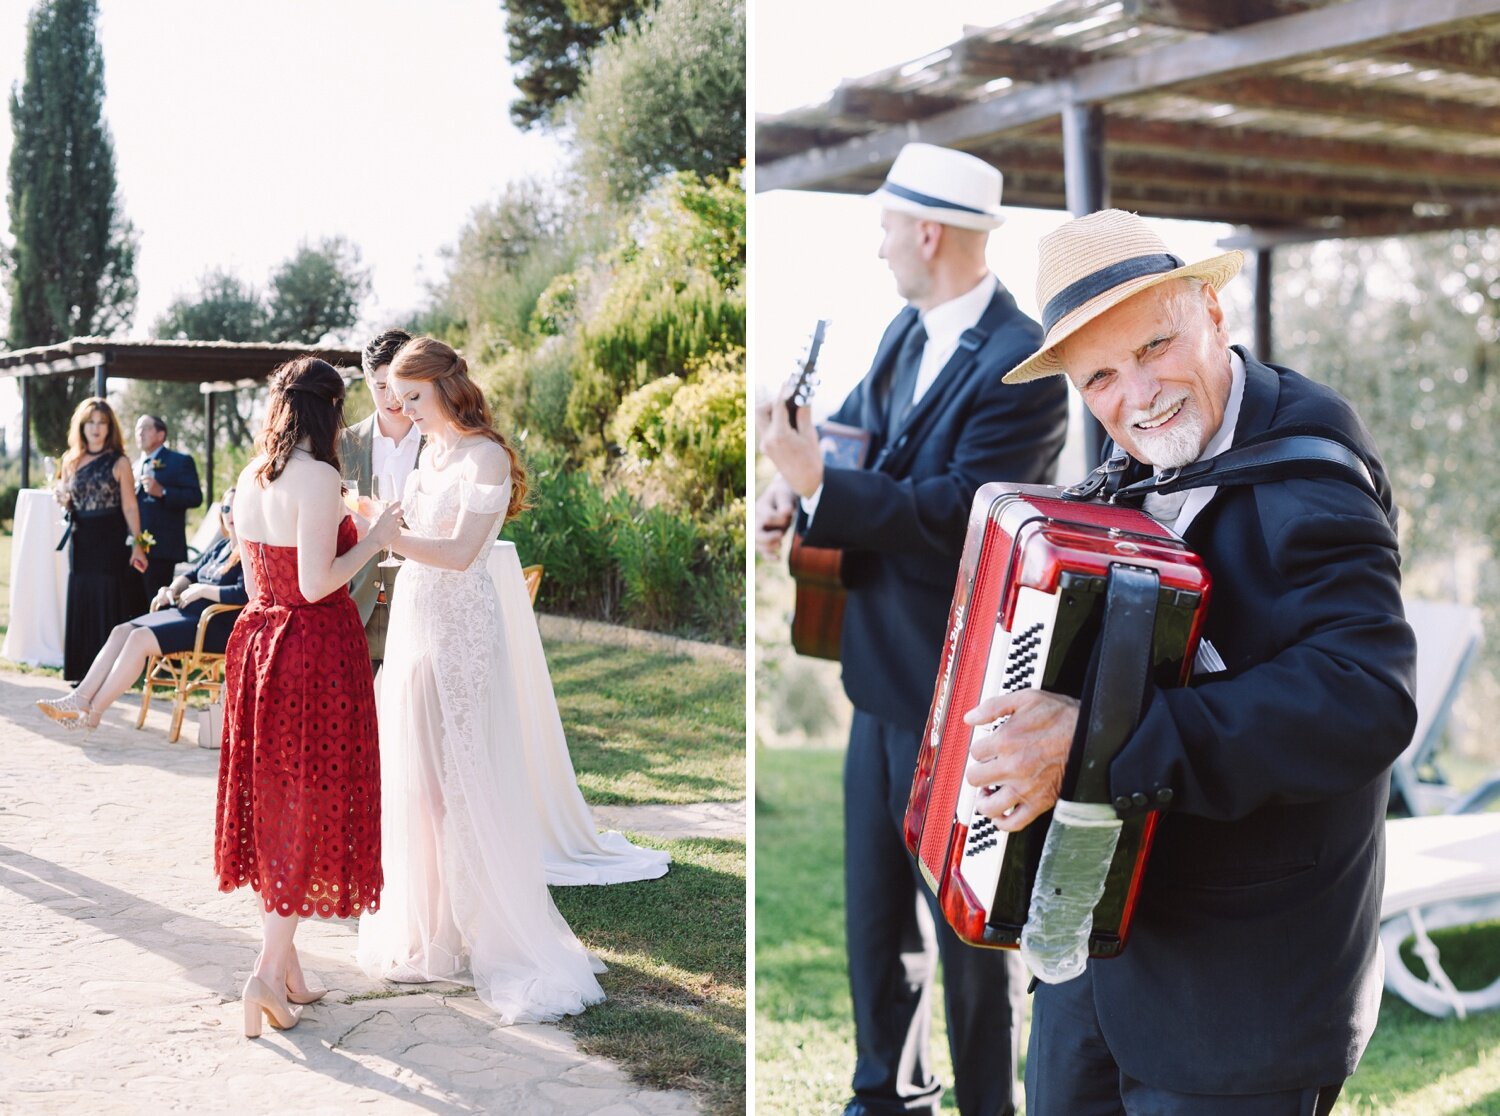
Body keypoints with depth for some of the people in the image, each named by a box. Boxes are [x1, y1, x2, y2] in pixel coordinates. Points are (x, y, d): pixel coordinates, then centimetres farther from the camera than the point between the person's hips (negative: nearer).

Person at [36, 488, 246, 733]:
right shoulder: (220, 546, 21)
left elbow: (244, 594, -23)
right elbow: (191, 574, 28)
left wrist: (202, 590, -13)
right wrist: (172, 589, 6)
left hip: (216, 626, -9)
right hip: (185, 612, 10)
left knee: (140, 639, -23)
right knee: (122, 631, -8)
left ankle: (92, 713, -20)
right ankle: (80, 700, -16)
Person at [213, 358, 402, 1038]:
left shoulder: (249, 478, 8)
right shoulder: (317, 476, -16)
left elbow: (256, 581, 13)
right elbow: (315, 584, -21)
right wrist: (375, 538, -10)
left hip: (260, 639, 8)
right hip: (317, 646, -8)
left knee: (274, 799, 14)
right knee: (313, 805, 1)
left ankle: (284, 963, 22)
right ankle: (271, 969, -1)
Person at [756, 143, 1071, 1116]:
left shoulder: (1020, 364, -20)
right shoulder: (911, 332, 7)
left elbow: (957, 512, -25)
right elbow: (862, 420, 14)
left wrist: (817, 484, -28)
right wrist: (798, 479, -7)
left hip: (957, 690, -9)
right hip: (886, 671, 9)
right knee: (874, 904, 19)